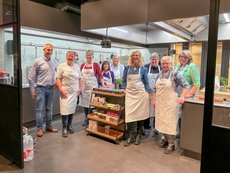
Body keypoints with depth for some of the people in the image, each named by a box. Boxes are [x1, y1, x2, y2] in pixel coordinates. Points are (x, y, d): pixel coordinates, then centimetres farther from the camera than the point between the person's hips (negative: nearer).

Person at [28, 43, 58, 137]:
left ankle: (49, 126, 24)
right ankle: (39, 128, 10)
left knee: (49, 108, 12)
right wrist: (33, 90, -6)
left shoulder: (54, 62, 5)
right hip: (41, 88, -4)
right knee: (40, 109, 0)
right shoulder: (37, 62, -6)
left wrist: (55, 82, 2)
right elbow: (31, 77, -5)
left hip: (51, 88, 4)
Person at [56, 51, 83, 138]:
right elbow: (58, 79, -4)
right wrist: (61, 89, -13)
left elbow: (80, 79, 16)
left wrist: (80, 88, 6)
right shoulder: (61, 66, 0)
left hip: (75, 92, 4)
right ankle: (64, 128, 5)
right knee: (65, 109, -6)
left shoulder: (77, 66, 12)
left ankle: (69, 125, 23)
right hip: (65, 92, -4)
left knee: (72, 109, 8)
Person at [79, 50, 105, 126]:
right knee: (85, 103, 9)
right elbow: (80, 76, 11)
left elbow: (100, 75, -8)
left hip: (92, 87, -4)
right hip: (84, 87, 4)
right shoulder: (82, 65, 9)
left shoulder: (95, 65, -1)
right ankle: (86, 119, 23)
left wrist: (103, 85, -19)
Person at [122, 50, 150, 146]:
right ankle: (131, 136, 5)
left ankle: (138, 135, 20)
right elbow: (124, 80, 12)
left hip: (140, 93, -1)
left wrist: (146, 93, 1)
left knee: (139, 114, 5)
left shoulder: (143, 69, 3)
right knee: (130, 114, -5)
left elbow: (146, 83, 7)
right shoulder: (127, 68, 6)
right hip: (130, 94, 1)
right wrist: (124, 89, 0)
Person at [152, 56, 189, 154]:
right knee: (161, 121, 13)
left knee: (169, 122, 0)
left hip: (170, 103, -6)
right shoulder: (159, 75, 8)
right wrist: (154, 100, 12)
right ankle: (165, 138, 32)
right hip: (160, 102, 6)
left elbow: (186, 85, -10)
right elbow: (155, 89, 14)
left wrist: (182, 97, -19)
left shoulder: (175, 74, -9)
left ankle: (171, 143, 14)